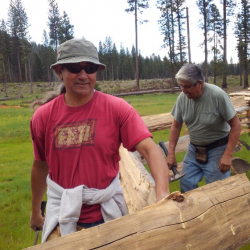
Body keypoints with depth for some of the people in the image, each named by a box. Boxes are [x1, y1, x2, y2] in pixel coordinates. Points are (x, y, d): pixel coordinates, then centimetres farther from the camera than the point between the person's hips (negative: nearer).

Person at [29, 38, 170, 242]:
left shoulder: (117, 108, -12)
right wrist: (35, 212, 17)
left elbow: (150, 149, -21)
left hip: (107, 210, 0)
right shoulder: (43, 115, -5)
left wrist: (162, 194, -38)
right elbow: (40, 165, 7)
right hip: (62, 211, 1)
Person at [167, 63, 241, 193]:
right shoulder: (182, 97, -10)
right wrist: (171, 153, -4)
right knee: (186, 184, 5)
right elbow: (176, 126, 2)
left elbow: (236, 125, -16)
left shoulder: (218, 95, -23)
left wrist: (227, 155, -20)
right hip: (194, 148, 5)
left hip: (217, 148, -4)